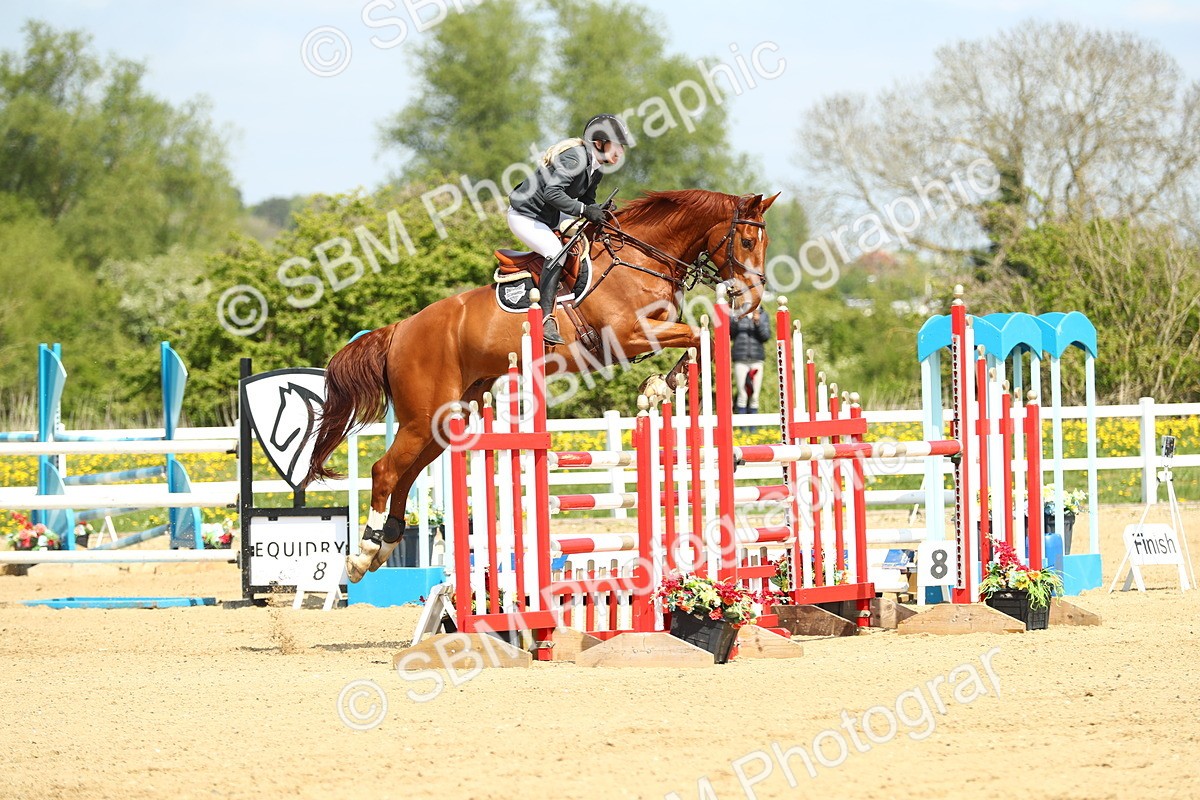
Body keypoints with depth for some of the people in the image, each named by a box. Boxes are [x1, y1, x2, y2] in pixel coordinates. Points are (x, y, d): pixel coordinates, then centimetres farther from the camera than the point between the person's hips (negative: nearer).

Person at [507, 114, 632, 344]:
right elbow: (552, 193, -36)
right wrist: (584, 210, -36)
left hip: (550, 216, 11)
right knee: (556, 251, -30)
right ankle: (546, 320, -34)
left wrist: (600, 213, -12)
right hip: (524, 216, -10)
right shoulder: (575, 158, -26)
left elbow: (587, 203, 10)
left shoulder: (596, 171, 4)